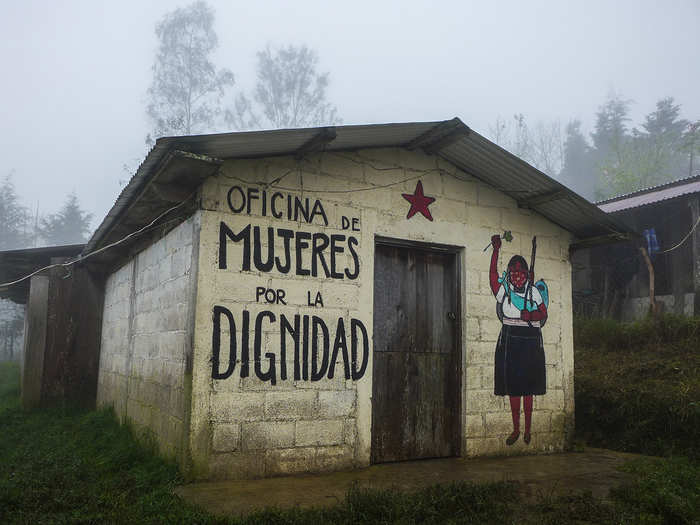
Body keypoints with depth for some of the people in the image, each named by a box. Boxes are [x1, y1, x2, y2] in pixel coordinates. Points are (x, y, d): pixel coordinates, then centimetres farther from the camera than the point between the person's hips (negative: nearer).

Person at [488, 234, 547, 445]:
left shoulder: (533, 291, 7)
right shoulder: (503, 289, 5)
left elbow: (543, 313, 6)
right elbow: (493, 274, -7)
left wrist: (531, 315, -15)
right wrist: (496, 249, -14)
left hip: (530, 342, 0)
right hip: (510, 341, 1)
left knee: (527, 388, 3)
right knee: (513, 387, 4)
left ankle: (528, 429, 14)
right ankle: (516, 428, 16)